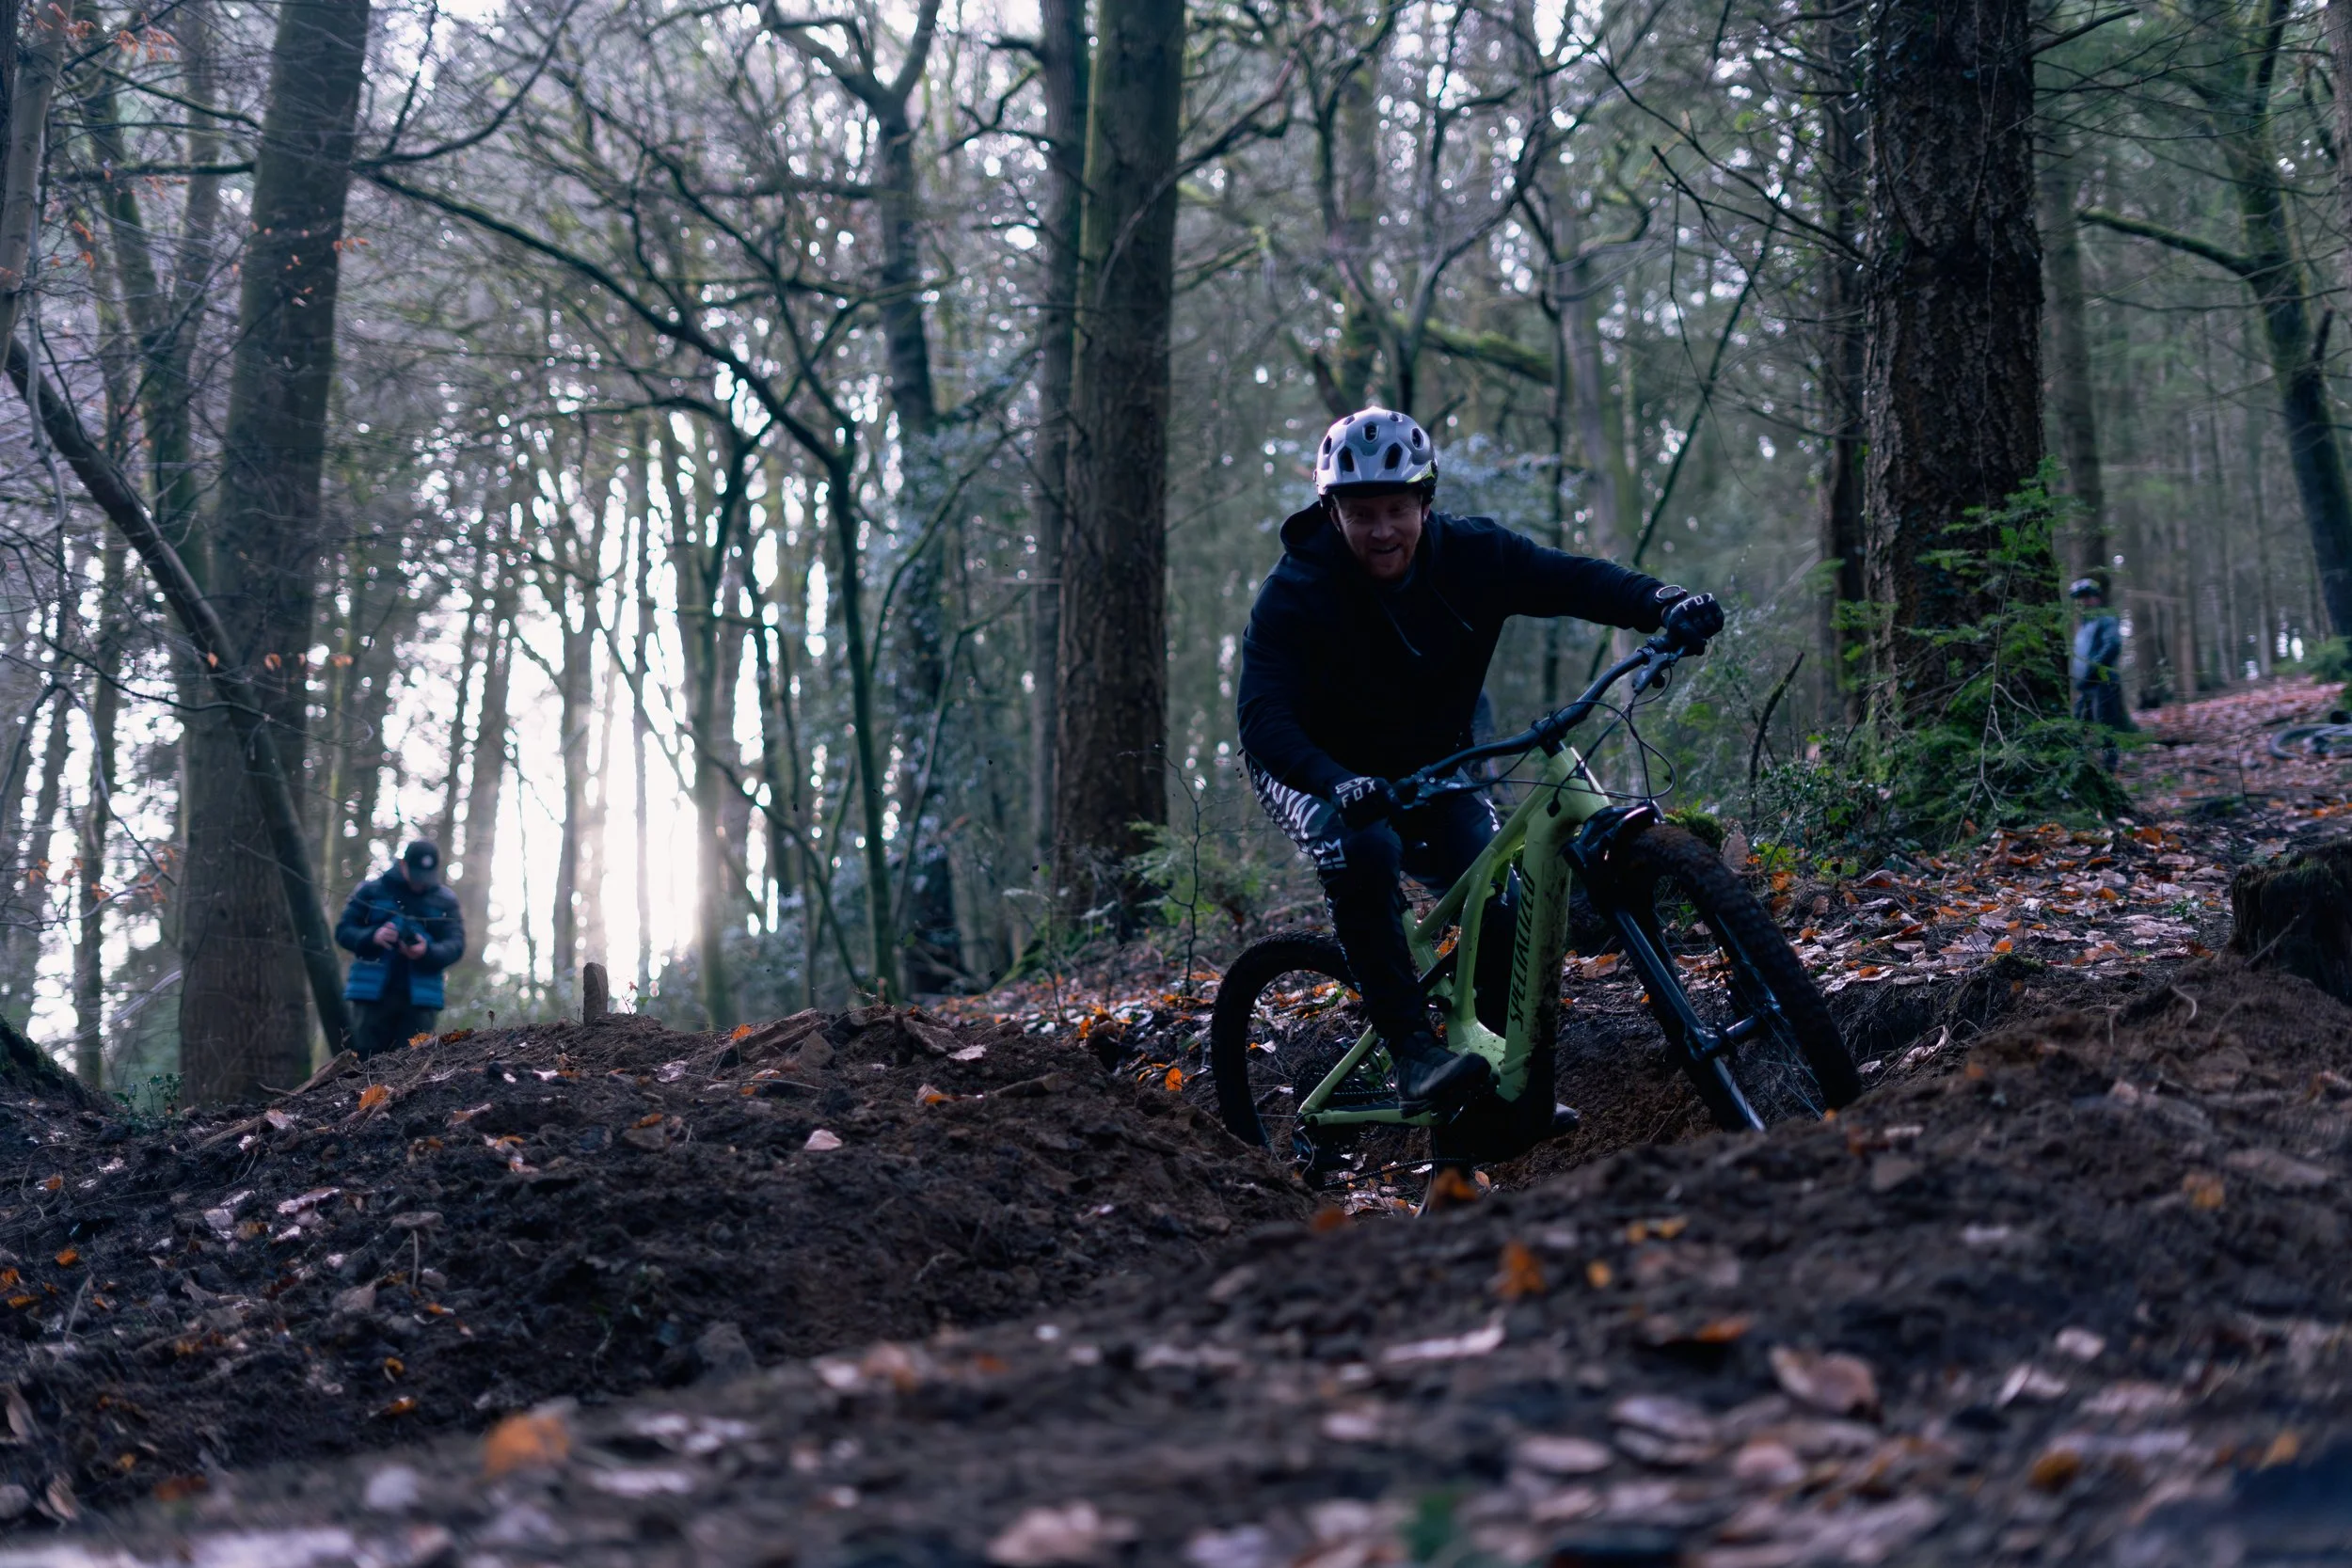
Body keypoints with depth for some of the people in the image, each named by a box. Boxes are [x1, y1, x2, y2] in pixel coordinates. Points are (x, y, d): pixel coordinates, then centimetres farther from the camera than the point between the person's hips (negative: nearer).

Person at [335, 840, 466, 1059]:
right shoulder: (371, 890, 7)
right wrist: (372, 936, -15)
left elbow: (455, 944, 1)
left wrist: (428, 952, -21)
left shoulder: (445, 901, 9)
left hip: (420, 998, 0)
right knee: (365, 1061, -2)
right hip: (372, 992, 0)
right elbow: (343, 930, 7)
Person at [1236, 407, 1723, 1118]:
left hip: (1429, 769, 4)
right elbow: (1263, 719, -34)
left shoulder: (1470, 555, -15)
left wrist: (1666, 603, -39)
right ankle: (1415, 1058, -32)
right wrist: (1342, 785, -53)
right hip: (1319, 771, -3)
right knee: (1364, 849, -36)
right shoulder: (1295, 593, -25)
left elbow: (1572, 579, -18)